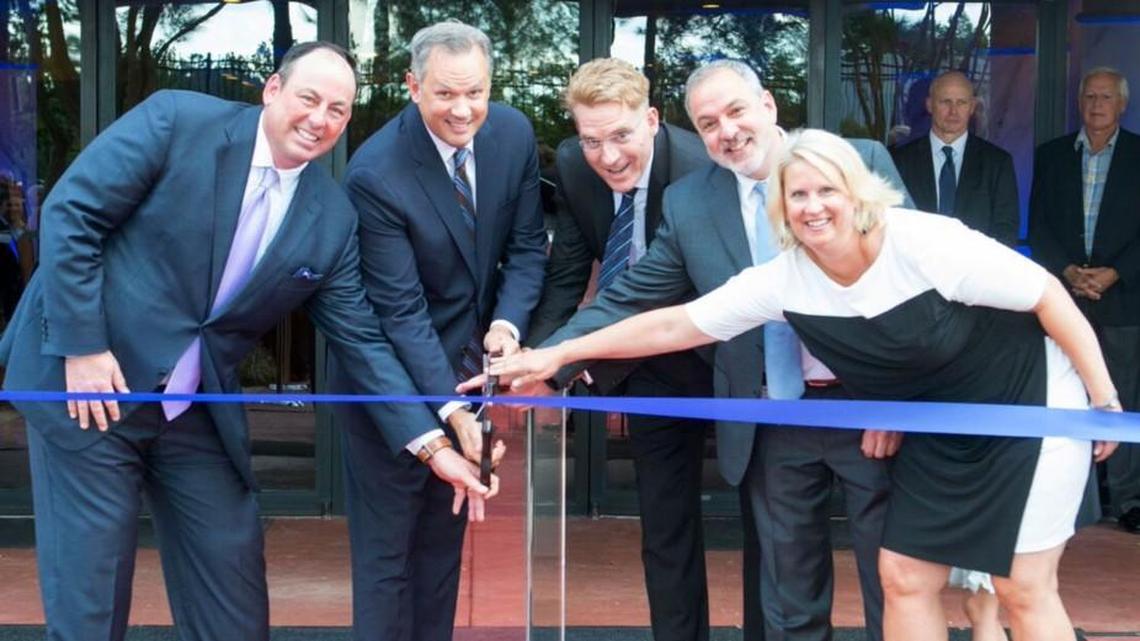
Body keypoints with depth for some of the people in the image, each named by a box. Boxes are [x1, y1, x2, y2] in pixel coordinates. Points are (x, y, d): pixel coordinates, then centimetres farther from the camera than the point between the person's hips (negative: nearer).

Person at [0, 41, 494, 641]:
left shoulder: (332, 219, 1)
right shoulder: (177, 120, -12)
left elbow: (361, 341, 4)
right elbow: (69, 213, -12)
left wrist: (431, 444, -3)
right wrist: (82, 346, -17)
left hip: (197, 409, 5)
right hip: (86, 381, -4)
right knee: (88, 590, 1)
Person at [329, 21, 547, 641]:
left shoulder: (513, 135, -9)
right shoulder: (375, 172, -26)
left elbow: (526, 245, 1)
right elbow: (400, 309, -25)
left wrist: (507, 321, -18)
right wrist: (451, 409, -32)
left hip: (469, 362, 6)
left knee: (444, 535, 17)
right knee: (385, 544, 2)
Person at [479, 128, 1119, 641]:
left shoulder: (924, 242, -26)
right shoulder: (784, 280, -12)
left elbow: (1048, 295, -18)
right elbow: (676, 324, -9)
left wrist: (1104, 399, -15)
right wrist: (558, 355, -12)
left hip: (1025, 409, -5)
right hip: (937, 434, 5)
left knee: (1024, 587, -4)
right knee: (905, 577, 4)